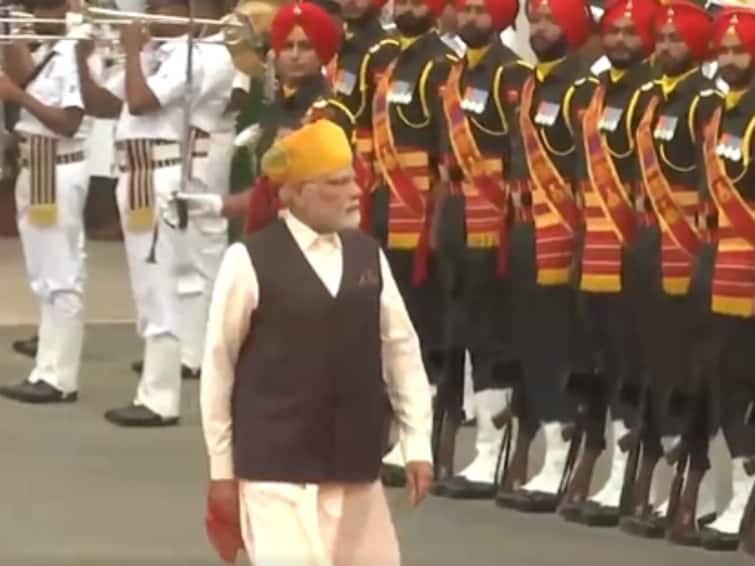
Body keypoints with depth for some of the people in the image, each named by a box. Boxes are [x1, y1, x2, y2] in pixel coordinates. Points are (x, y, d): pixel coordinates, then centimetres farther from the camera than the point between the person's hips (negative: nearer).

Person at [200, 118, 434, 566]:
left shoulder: (368, 255, 5)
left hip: (355, 467, 6)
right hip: (276, 466, -6)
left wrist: (418, 444, 5)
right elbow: (219, 365, -4)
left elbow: (402, 349, 10)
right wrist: (222, 468, -1)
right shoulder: (251, 261, -11)